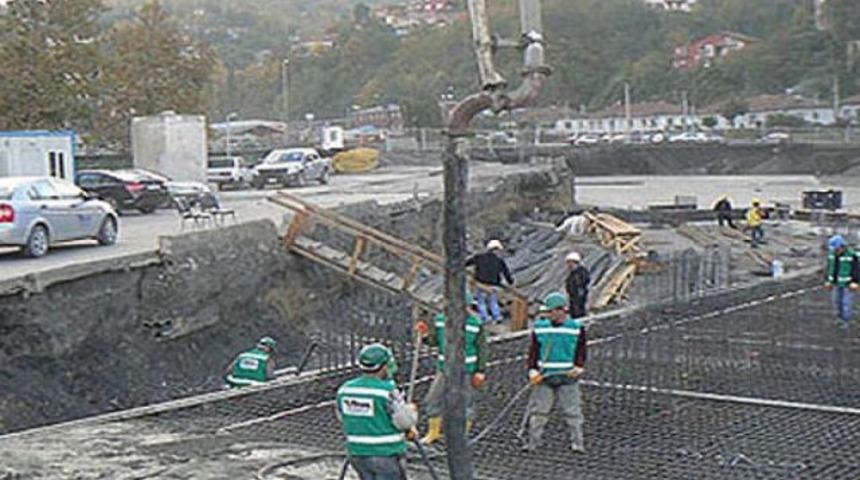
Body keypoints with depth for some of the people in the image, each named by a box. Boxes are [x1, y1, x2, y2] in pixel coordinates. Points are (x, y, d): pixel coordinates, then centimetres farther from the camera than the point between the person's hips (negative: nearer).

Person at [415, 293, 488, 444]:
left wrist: (481, 371, -8)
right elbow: (434, 341, 9)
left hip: (466, 371, -4)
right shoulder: (441, 319, -1)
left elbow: (482, 349, -6)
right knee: (433, 399, 9)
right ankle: (433, 432, 27)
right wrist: (426, 334, -11)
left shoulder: (476, 323, -11)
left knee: (466, 404, 5)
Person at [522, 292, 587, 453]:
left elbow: (581, 350, 5)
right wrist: (533, 370, -7)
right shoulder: (539, 327, 4)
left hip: (568, 377, -2)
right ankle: (533, 441, 13)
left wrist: (579, 367, -9)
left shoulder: (577, 328, 0)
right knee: (539, 410, 5)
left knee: (572, 410, 2)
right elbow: (534, 350, 4)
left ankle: (577, 442, 10)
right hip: (544, 376, 2)